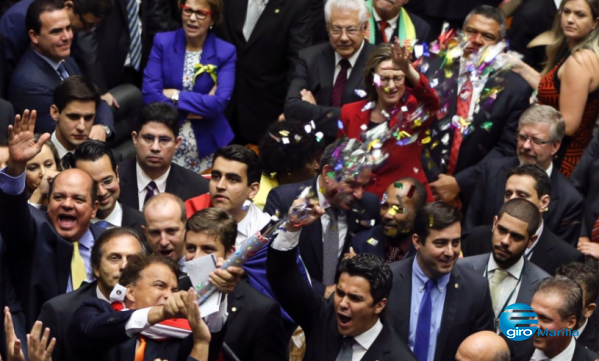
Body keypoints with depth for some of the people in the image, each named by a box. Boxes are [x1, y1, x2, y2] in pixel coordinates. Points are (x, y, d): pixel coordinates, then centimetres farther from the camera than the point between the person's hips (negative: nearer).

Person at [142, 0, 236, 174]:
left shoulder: (225, 52, -3)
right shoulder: (162, 42, -1)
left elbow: (219, 103, -15)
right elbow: (149, 94, -10)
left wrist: (175, 96, -13)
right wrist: (201, 105, -14)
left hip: (206, 143, 0)